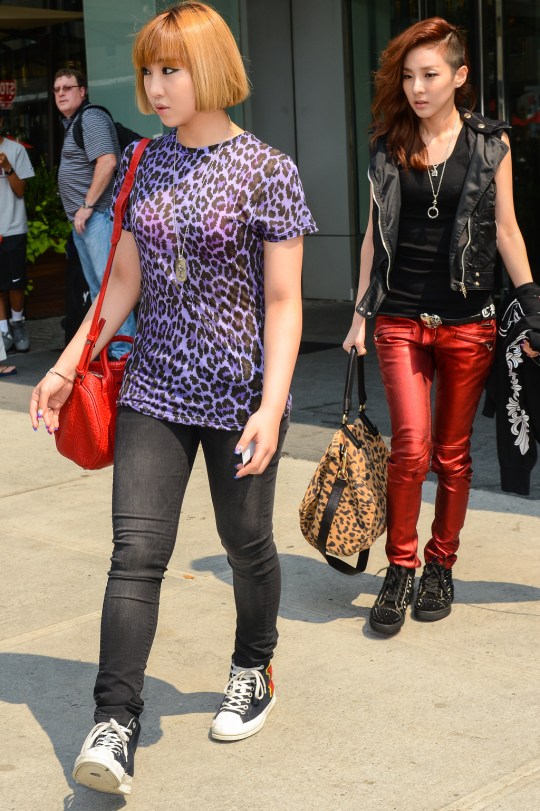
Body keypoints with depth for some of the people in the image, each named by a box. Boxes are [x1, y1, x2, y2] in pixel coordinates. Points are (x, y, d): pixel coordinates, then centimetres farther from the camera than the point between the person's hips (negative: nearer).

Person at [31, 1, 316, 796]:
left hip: (238, 396, -3)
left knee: (246, 543, 13)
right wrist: (67, 364, 8)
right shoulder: (144, 165, 6)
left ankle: (254, 669, 37)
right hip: (155, 389, 3)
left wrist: (271, 407, -18)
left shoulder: (267, 171, -9)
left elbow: (283, 303, -10)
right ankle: (115, 725, -3)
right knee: (136, 551, -4)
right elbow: (124, 281, 12)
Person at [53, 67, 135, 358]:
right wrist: (80, 211, 17)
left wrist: (87, 206, -19)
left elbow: (107, 162, -21)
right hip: (82, 219, 11)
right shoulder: (72, 123, 21)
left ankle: (123, 351, -13)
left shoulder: (91, 118, -10)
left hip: (97, 215, -11)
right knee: (96, 288, 14)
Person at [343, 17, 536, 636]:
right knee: (412, 444, -12)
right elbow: (375, 235, 10)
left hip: (468, 320, 0)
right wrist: (360, 316, 8)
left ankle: (440, 567, 23)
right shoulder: (388, 147, 6)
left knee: (453, 452, 8)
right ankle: (399, 569, 3)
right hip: (401, 319, 0)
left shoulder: (490, 144, 2)